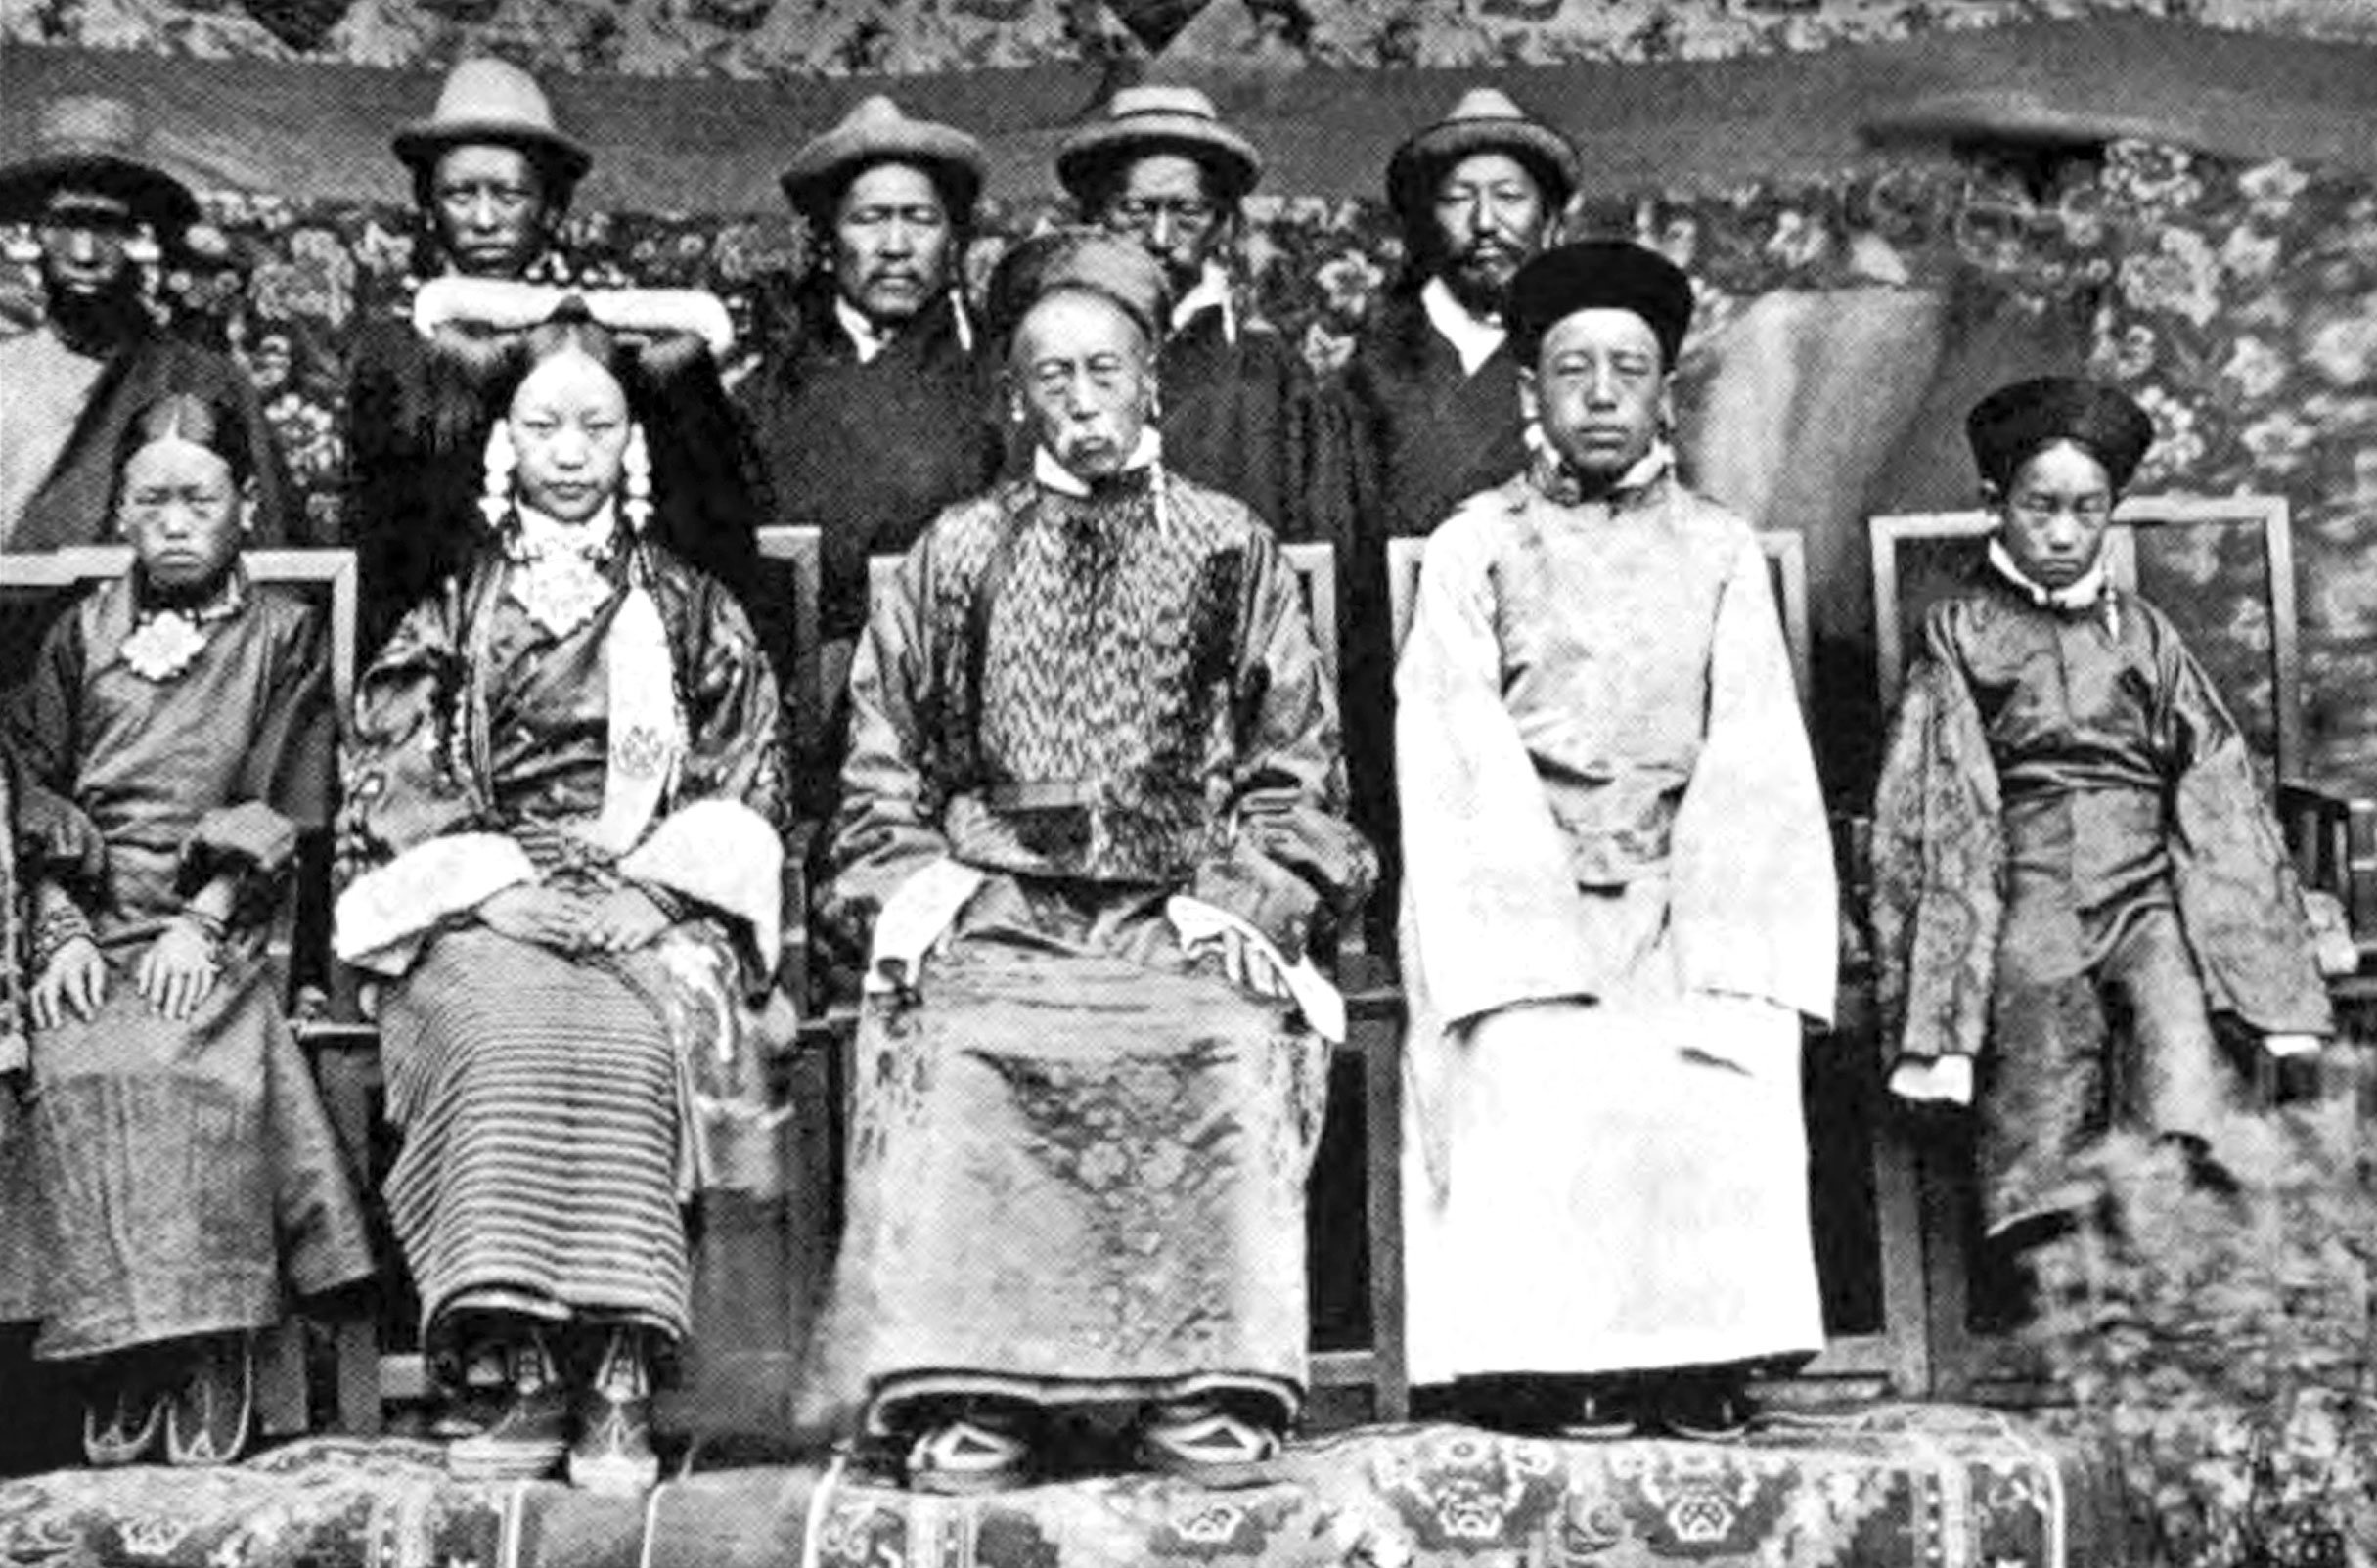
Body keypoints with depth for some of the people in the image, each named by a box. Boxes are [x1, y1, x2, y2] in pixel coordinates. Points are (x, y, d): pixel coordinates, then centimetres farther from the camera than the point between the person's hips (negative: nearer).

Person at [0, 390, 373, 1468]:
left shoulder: (284, 634, 12)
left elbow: (284, 811, 3)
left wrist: (203, 923, -10)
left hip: (217, 931, -2)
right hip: (90, 927, 2)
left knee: (192, 1070, -30)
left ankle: (211, 1363, -23)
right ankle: (118, 1370, -20)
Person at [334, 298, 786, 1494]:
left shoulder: (692, 613, 17)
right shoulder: (448, 617, 17)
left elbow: (740, 794, 10)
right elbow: (395, 799, 8)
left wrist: (644, 894, -6)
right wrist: (511, 887, -8)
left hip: (653, 909, 0)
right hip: (478, 910, 1)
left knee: (621, 1035, -34)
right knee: (503, 1031, -34)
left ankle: (617, 1386, -34)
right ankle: (530, 1376, -32)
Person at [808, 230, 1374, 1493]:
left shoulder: (1231, 550, 17)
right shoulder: (955, 556, 19)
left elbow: (1298, 771, 13)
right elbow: (880, 771, 17)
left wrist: (1245, 900, -3)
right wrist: (912, 887, -1)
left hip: (1183, 916, 0)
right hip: (993, 913, 1)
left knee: (1237, 1050, -32)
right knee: (950, 1053, -32)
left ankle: (1209, 1384, -26)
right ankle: (968, 1391, -28)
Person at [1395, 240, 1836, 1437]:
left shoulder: (1722, 553, 14)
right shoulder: (1473, 549, 9)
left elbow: (1751, 759, 6)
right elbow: (1460, 764, -1)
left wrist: (1712, 951, -9)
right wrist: (1540, 946, -13)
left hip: (1685, 898, 1)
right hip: (1518, 893, -1)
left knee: (1722, 1080, -21)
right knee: (1537, 1077, -23)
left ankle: (1702, 1364, -11)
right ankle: (1555, 1367, -16)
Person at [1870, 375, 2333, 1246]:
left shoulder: (2143, 635, 17)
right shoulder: (1961, 635, 11)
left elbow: (2220, 811, 13)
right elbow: (1930, 820, 6)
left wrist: (2280, 1004, 4)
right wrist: (1935, 1025, -4)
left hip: (2146, 891, 1)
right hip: (2028, 903, -1)